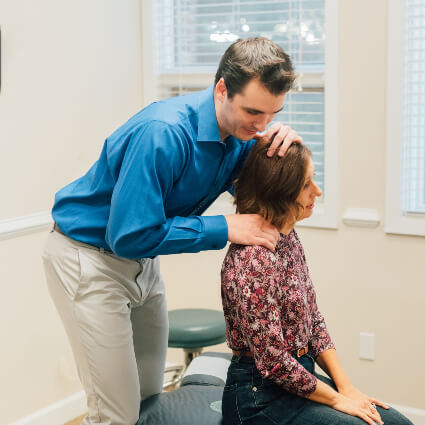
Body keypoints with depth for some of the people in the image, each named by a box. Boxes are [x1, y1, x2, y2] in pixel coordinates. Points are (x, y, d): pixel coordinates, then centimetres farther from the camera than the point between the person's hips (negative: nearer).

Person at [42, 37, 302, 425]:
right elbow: (129, 235, -29)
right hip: (88, 258, -8)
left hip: (142, 261, 8)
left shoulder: (241, 134, -4)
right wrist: (224, 229, -27)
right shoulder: (164, 133, -30)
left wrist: (282, 146, -17)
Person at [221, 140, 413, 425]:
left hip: (301, 374, 8)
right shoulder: (253, 259, -24)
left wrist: (346, 387, 3)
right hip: (261, 397, -8)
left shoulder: (288, 237, 4)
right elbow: (273, 361, -22)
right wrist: (337, 399, -10)